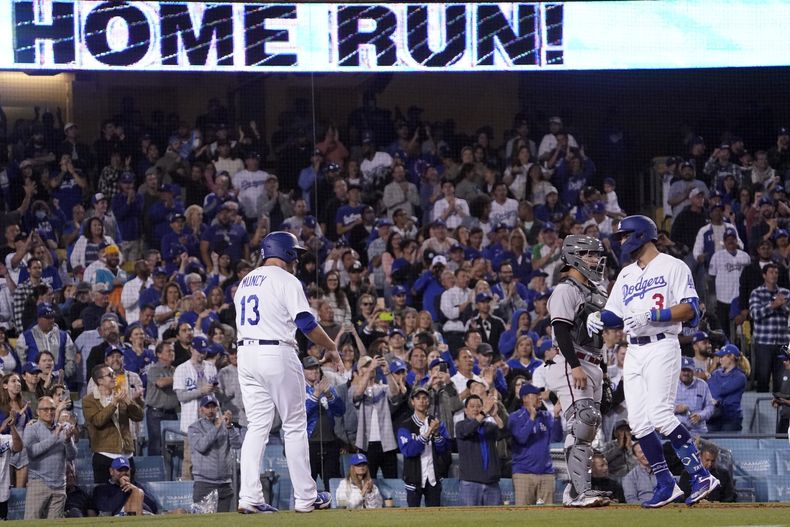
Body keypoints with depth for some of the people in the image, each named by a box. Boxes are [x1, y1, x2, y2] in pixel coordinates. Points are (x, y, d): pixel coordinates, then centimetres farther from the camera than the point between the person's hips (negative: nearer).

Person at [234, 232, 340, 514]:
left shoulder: (245, 282, 17)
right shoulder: (286, 281, -6)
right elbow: (306, 323, -12)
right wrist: (331, 348, -3)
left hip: (246, 353, 7)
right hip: (277, 354, -7)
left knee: (257, 426, 6)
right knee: (295, 427, 2)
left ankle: (249, 497, -4)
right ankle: (305, 498, 4)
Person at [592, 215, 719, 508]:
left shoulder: (673, 267, -1)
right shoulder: (626, 274, 22)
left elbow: (690, 308, -10)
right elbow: (614, 313, 22)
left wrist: (652, 316, -21)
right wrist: (598, 318, -1)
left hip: (662, 348, -8)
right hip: (633, 351, 8)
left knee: (660, 415, -21)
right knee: (638, 422, -1)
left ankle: (700, 475, -17)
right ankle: (665, 485, 5)